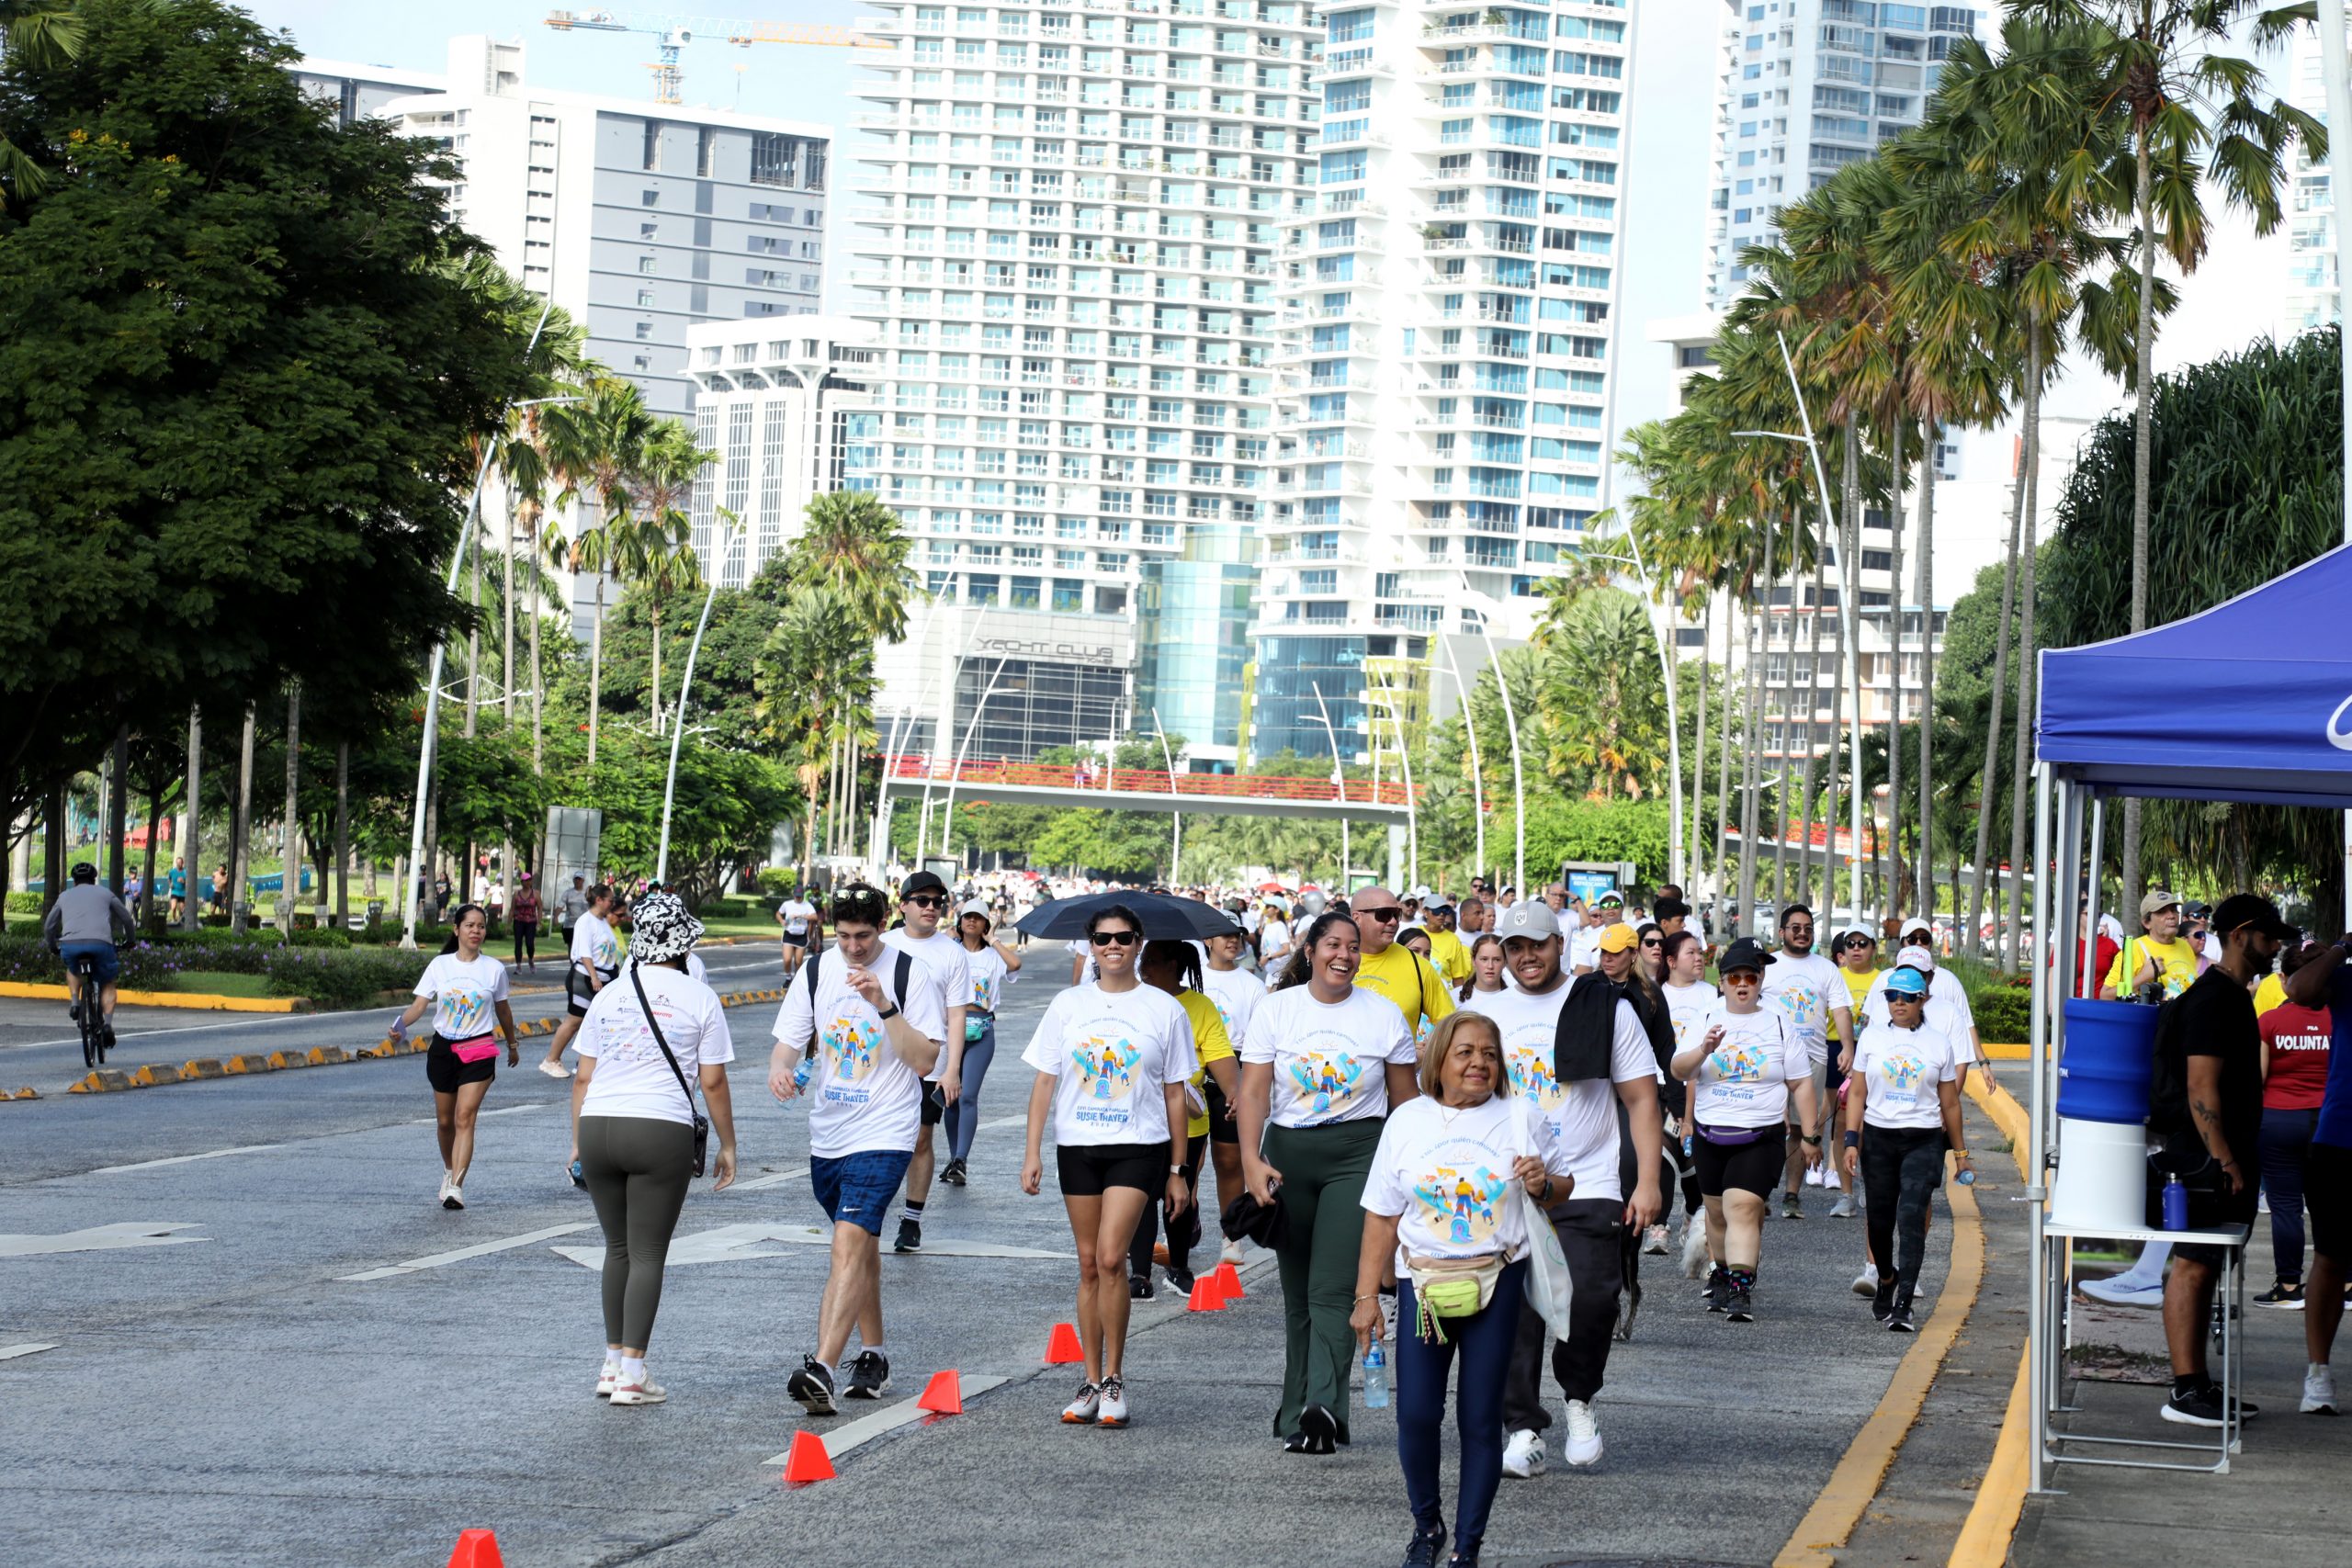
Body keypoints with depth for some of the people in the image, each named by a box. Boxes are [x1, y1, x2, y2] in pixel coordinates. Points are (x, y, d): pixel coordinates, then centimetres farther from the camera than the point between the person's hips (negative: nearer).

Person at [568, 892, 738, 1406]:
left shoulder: (609, 995, 11)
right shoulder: (699, 998, 1)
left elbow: (583, 1077, 12)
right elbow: (713, 1081, 1)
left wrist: (577, 1141, 20)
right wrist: (727, 1146, 9)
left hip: (598, 1127, 4)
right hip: (662, 1132, -4)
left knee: (618, 1248, 16)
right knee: (647, 1254, 0)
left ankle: (613, 1362, 20)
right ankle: (632, 1374, -4)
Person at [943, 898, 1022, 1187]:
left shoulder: (993, 955, 8)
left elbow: (1016, 963, -13)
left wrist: (991, 939, -4)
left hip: (981, 1031, -1)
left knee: (968, 1096, -13)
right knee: (950, 1097, 6)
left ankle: (960, 1161, -17)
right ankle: (954, 1159, 17)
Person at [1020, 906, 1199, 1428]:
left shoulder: (1164, 1010, 3)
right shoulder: (1068, 1005, 7)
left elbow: (1175, 1095, 5)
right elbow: (1045, 1081, 8)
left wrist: (1177, 1171, 4)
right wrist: (1033, 1151, 0)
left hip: (1138, 1148, -3)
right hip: (1077, 1146, 3)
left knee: (1111, 1258, -15)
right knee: (1089, 1266, 7)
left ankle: (1114, 1380, -4)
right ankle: (1092, 1383, 14)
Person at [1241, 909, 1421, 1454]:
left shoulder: (1384, 1015, 3)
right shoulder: (1277, 1009, 4)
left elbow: (1406, 1101, 9)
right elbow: (1254, 1089, -1)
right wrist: (1251, 1158, -13)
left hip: (1358, 1152, -2)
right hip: (1287, 1152, 2)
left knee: (1333, 1288, -15)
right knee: (1297, 1291, 8)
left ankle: (1322, 1406, -25)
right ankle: (1297, 1412, 16)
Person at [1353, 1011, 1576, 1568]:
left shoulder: (1521, 1120, 2)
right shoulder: (1408, 1121, 3)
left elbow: (1565, 1188, 14)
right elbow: (1382, 1216, 6)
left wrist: (1544, 1185, -10)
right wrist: (1366, 1296, 4)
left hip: (1496, 1285, 0)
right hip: (1423, 1285, 0)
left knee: (1480, 1420, 0)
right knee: (1416, 1414, -7)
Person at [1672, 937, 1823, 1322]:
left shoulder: (1779, 1025, 5)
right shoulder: (1706, 1021, 7)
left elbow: (1802, 1084, 8)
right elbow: (1679, 1070, -5)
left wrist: (1809, 1135, 4)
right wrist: (1704, 1050, -24)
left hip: (1760, 1137, -3)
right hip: (1710, 1134, 3)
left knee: (1742, 1208, -17)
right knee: (1717, 1211, 13)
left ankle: (1741, 1289, -23)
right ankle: (1722, 1273, 33)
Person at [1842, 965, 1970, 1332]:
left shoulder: (1938, 1042, 5)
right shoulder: (1872, 1037, 6)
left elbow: (1950, 1103, 11)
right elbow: (1857, 1093, 6)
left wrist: (1960, 1152, 13)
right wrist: (1851, 1140, -4)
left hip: (1923, 1140, -2)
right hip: (1878, 1137, 2)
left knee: (1911, 1217, -15)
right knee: (1880, 1219, 8)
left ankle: (1902, 1306, -19)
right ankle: (1886, 1279, 39)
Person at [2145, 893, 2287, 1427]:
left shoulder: (2233, 996, 18)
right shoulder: (2212, 999, -15)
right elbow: (2202, 1088, -21)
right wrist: (2225, 1162, -22)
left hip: (2221, 1156, 10)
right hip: (2203, 1157, -10)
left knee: (2203, 1268, 12)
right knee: (2194, 1266, -8)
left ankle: (2197, 1384, 17)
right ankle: (2186, 1391, -8)